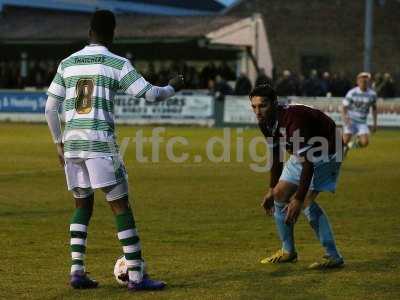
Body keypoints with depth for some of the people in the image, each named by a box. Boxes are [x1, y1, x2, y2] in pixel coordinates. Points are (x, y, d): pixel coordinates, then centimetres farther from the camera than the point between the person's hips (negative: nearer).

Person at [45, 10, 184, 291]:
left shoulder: (67, 64, 11)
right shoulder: (118, 64, -3)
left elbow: (50, 108, 12)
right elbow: (151, 94, -2)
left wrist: (59, 143, 23)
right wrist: (173, 87, 19)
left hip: (72, 144, 5)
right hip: (100, 144, -5)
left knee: (83, 206, 17)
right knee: (121, 208, 0)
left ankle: (77, 271, 10)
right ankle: (137, 276, 0)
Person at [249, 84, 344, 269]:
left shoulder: (294, 121, -36)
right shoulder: (266, 123, -8)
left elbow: (308, 162, -34)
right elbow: (276, 155, 8)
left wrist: (299, 199, -34)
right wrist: (271, 190, 12)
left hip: (325, 152, -9)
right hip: (302, 155, 9)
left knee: (307, 201, -22)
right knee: (280, 195, 8)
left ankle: (333, 256, -15)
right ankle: (288, 251, 23)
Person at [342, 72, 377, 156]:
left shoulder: (372, 94, -2)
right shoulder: (352, 93, -11)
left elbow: (374, 108, 14)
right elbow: (344, 108, -10)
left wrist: (375, 123, 9)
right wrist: (345, 120, -28)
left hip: (362, 122, 3)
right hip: (350, 120, -3)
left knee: (365, 142, -16)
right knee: (345, 140, -20)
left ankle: (349, 146, 16)